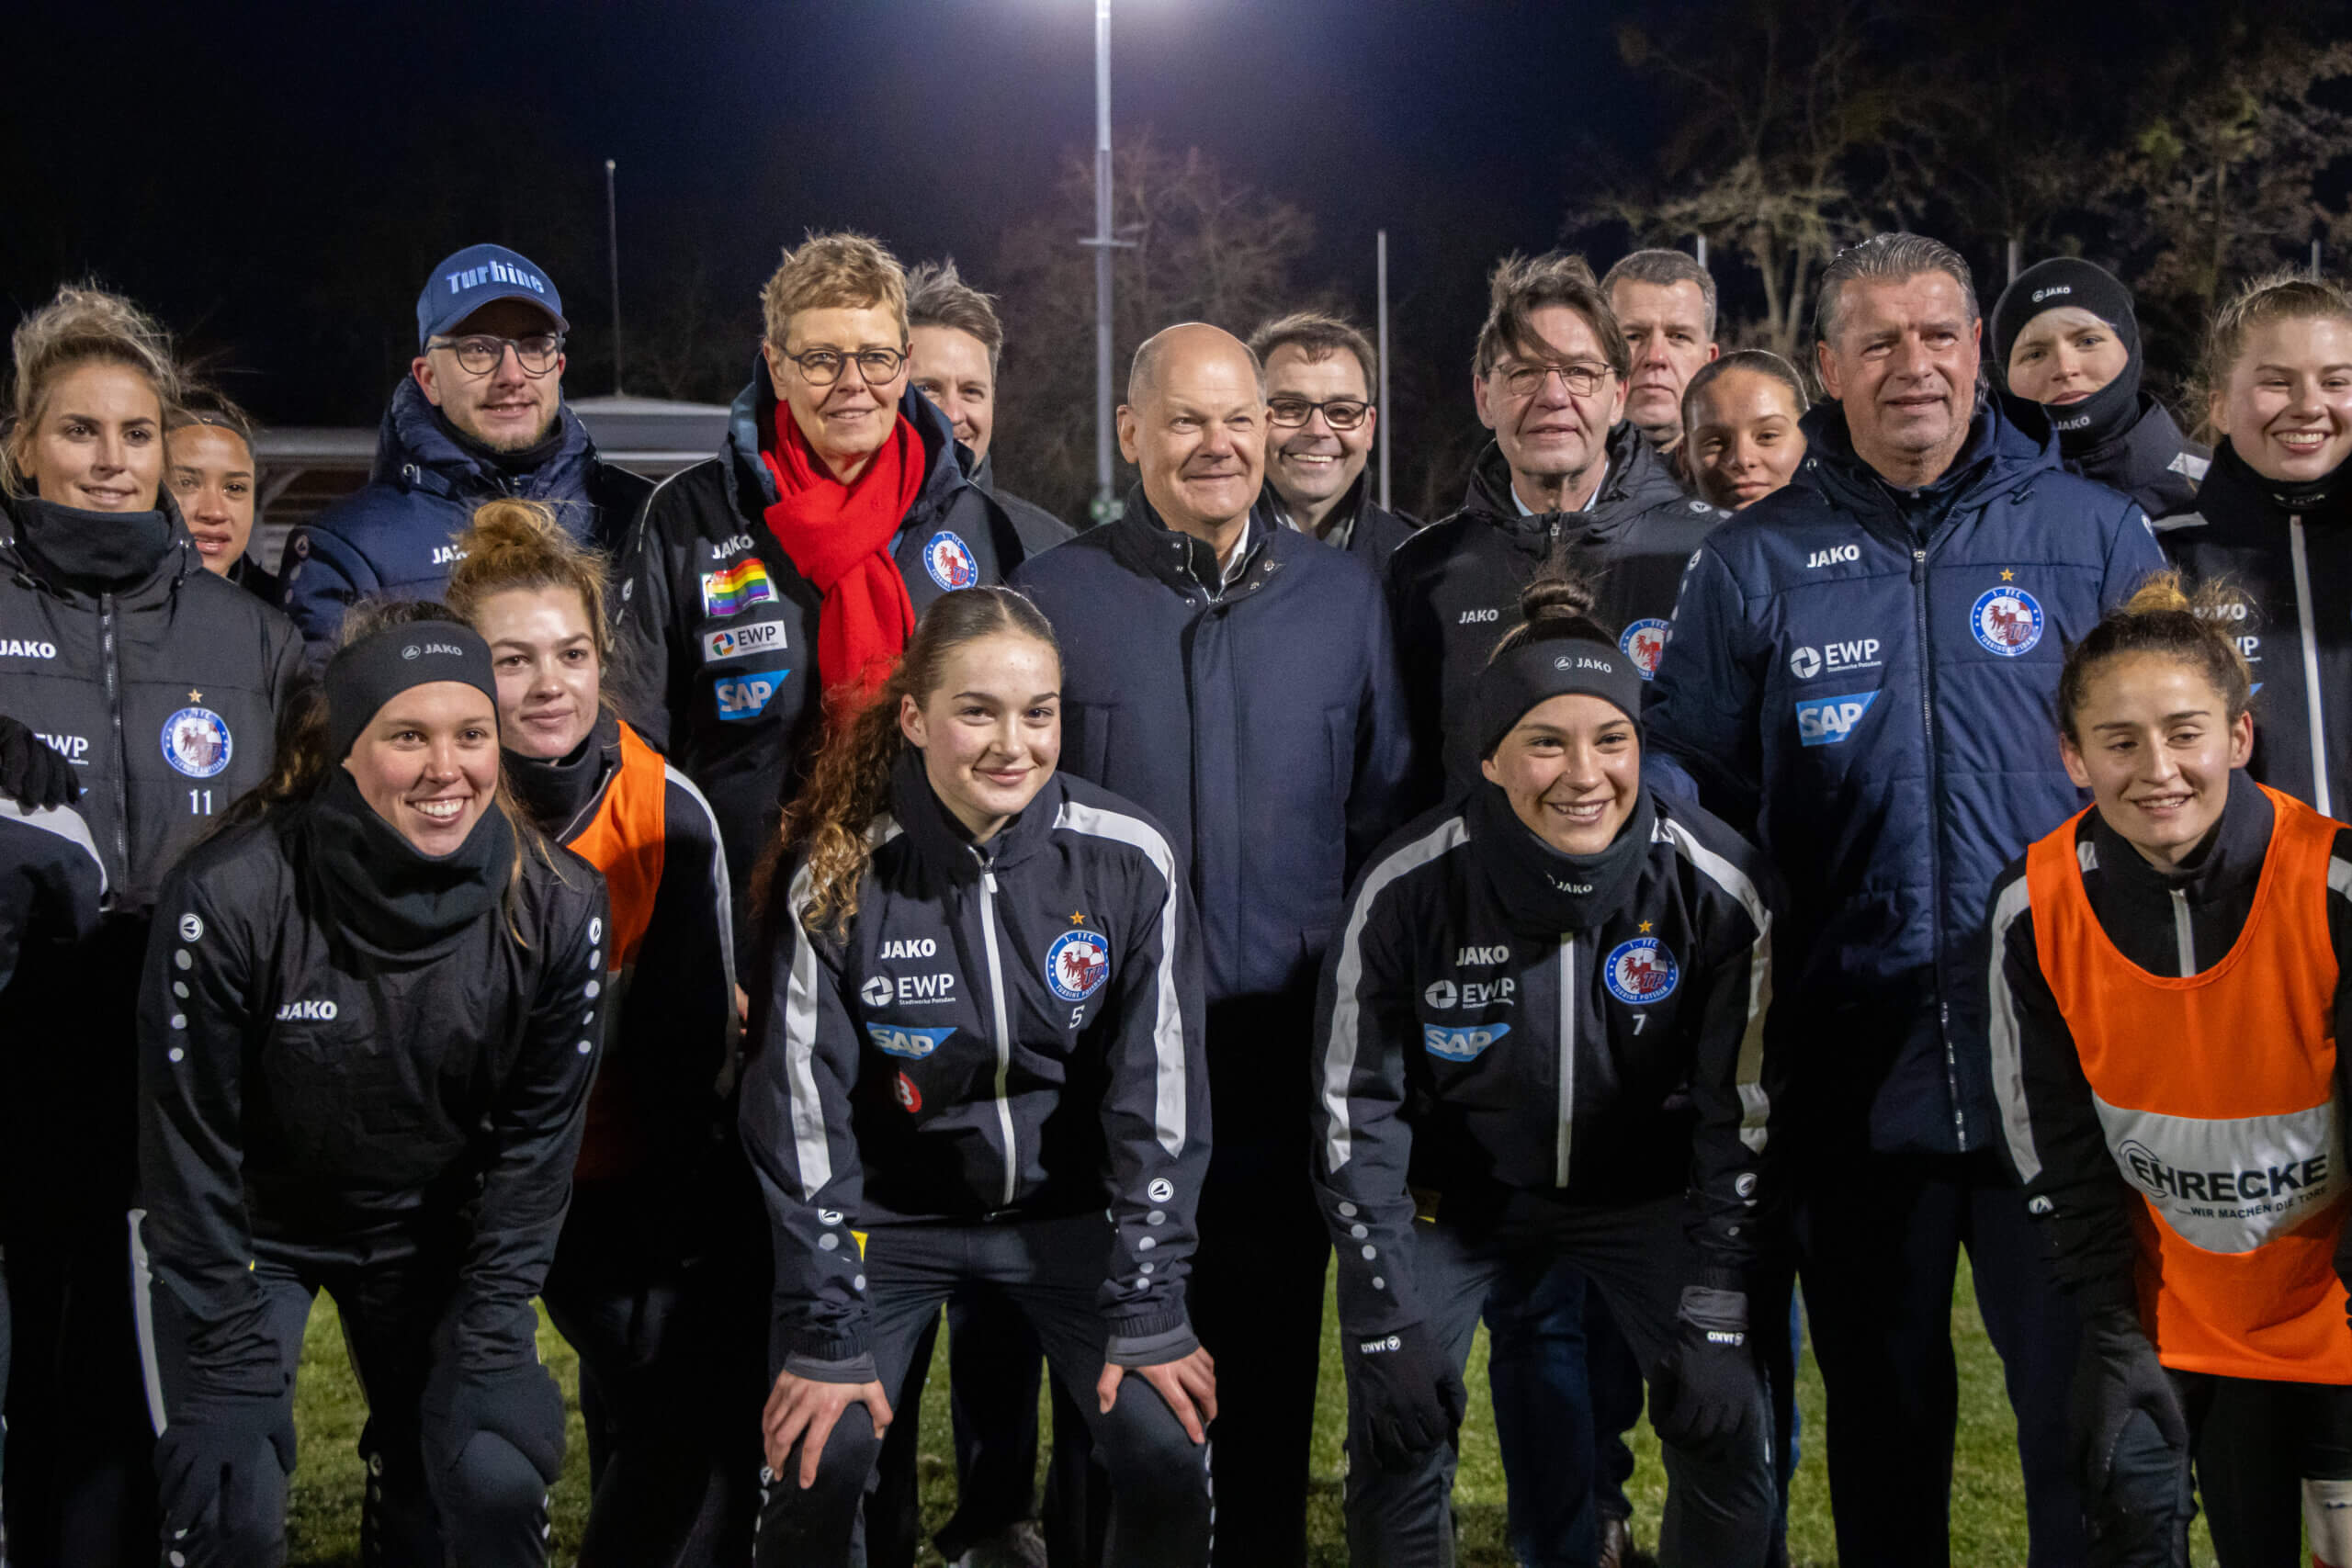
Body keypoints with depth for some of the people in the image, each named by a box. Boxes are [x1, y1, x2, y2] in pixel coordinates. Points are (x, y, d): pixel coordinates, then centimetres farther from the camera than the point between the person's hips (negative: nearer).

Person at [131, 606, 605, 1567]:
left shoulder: (556, 907, -17)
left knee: (496, 1480, -9)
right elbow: (191, 1154, -16)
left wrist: (486, 1353, -10)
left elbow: (536, 1145, -7)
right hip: (248, 1227, -2)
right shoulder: (227, 898, -25)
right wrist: (231, 1377, -16)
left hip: (434, 1228, 3)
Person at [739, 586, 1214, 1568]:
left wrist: (1146, 1314, -8)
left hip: (1069, 1210, 1)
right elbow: (803, 1112, -11)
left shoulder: (1129, 862, -14)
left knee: (1168, 1453, -12)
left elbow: (1158, 1094, -8)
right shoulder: (837, 875, -16)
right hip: (889, 1215, -1)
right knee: (818, 1464, -15)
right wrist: (827, 1334, -12)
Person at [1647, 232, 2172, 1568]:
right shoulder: (1756, 564, 4)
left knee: (2088, 1408, 4)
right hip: (1857, 1077, 1)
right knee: (1881, 1414, 15)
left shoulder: (2096, 534, 3)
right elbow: (1690, 788, 8)